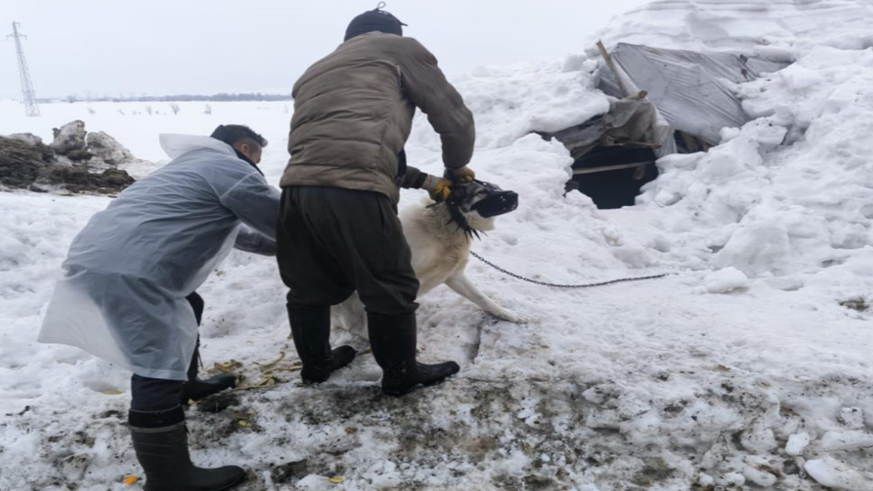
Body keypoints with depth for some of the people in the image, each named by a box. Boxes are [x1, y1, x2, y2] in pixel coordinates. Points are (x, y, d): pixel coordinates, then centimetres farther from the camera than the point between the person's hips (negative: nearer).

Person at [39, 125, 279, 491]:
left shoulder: (199, 166, 31)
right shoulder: (230, 168, -2)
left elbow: (234, 231, 40)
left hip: (107, 255, 11)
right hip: (127, 269, -11)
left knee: (187, 308, 29)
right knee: (158, 373, -9)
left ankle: (185, 384, 46)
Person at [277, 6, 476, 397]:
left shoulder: (314, 73, 34)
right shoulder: (399, 49, 15)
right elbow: (452, 114, 11)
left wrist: (424, 180, 32)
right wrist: (456, 166, 31)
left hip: (297, 188, 7)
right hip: (353, 193, -7)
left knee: (310, 285, 24)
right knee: (390, 288, 11)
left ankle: (315, 364, 42)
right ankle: (400, 375, 27)